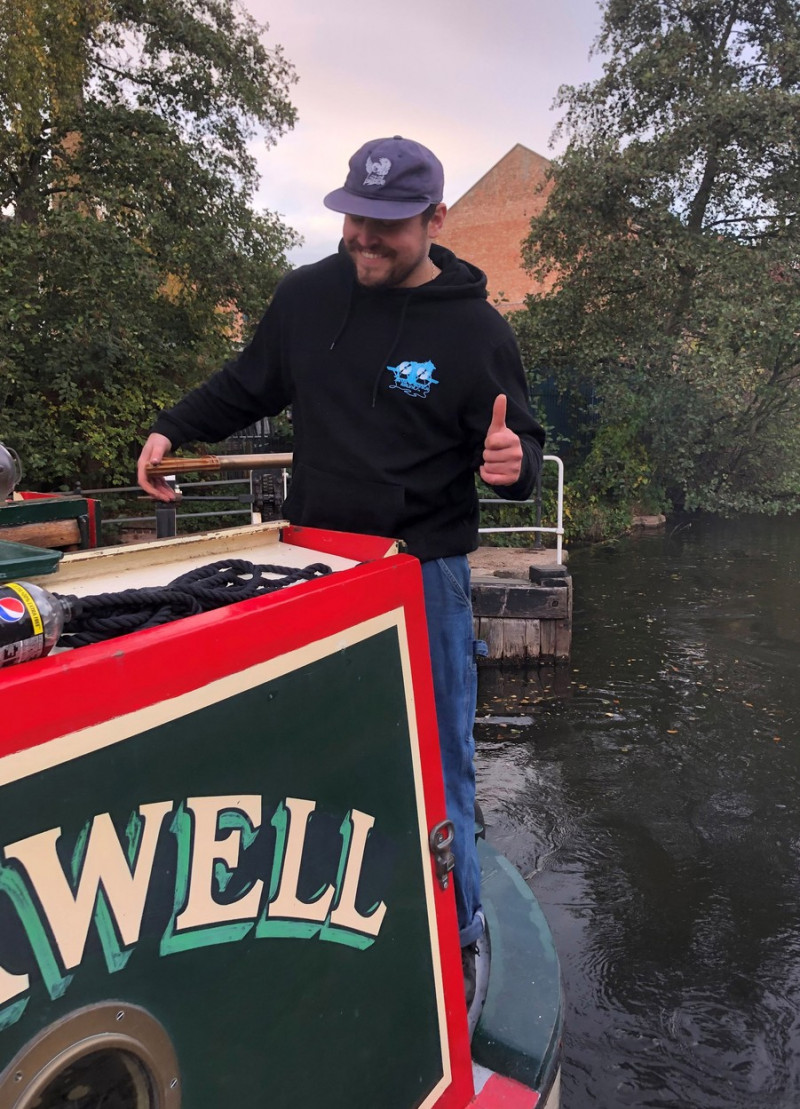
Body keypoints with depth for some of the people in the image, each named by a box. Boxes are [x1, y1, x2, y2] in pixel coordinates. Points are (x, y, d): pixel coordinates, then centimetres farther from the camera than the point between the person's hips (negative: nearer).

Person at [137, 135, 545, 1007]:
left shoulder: (475, 329, -7)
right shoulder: (307, 296, 3)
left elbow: (519, 445, -2)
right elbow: (250, 385, 18)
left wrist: (513, 461, -25)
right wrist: (172, 430, 8)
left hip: (424, 574, -3)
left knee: (436, 764, 6)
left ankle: (455, 940, 29)